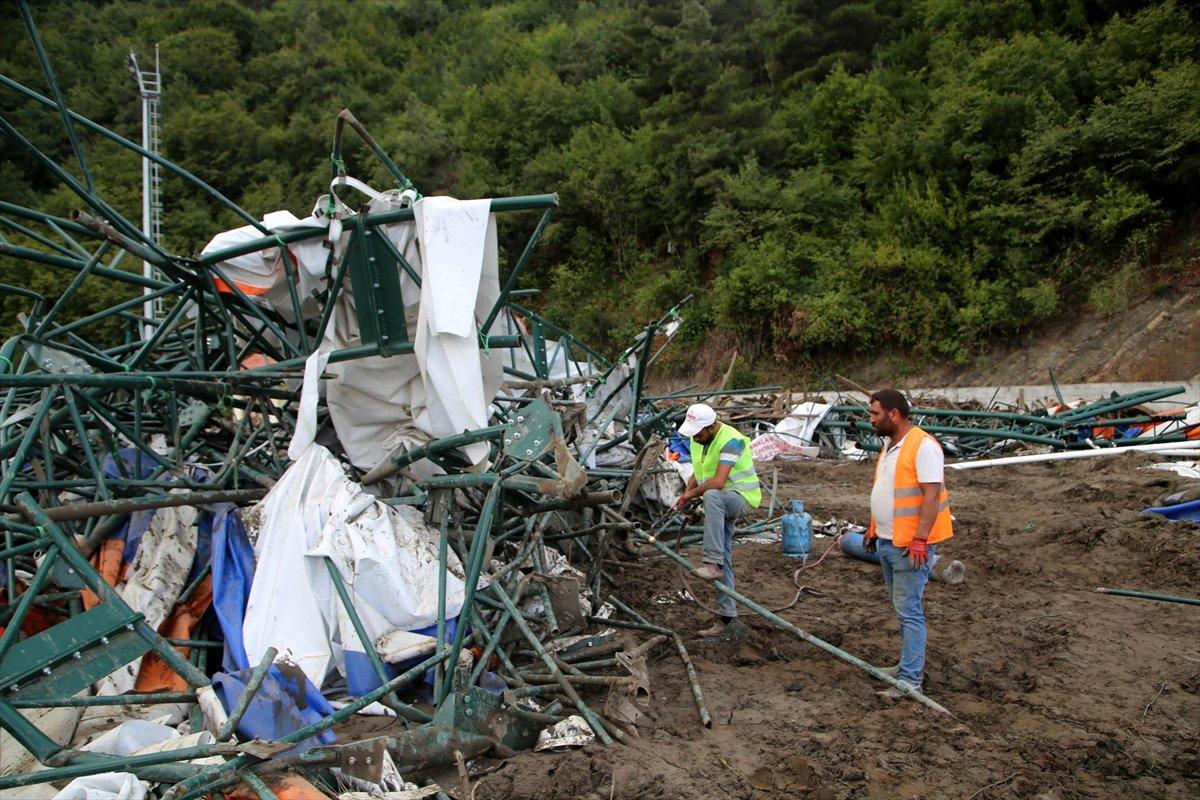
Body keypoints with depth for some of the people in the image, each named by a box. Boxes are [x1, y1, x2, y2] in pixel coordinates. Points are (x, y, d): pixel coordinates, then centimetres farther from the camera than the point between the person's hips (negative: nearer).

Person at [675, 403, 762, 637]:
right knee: (724, 558, 6)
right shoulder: (697, 440, 4)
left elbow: (718, 481, -32)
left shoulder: (730, 440, -23)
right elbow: (698, 473, 17)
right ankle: (726, 617, 12)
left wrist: (693, 494, -18)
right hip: (718, 504, 8)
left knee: (712, 497, -40)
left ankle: (713, 563, -40)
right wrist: (685, 498, 2)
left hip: (741, 497, -8)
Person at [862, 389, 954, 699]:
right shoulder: (890, 444, 12)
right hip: (887, 542, 9)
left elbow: (932, 495, -22)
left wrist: (920, 539, -26)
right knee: (903, 607, 18)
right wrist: (874, 528, 22)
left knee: (909, 610, -6)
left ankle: (910, 680, -1)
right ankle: (912, 663, 30)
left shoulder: (923, 446, -18)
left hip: (911, 546, -9)